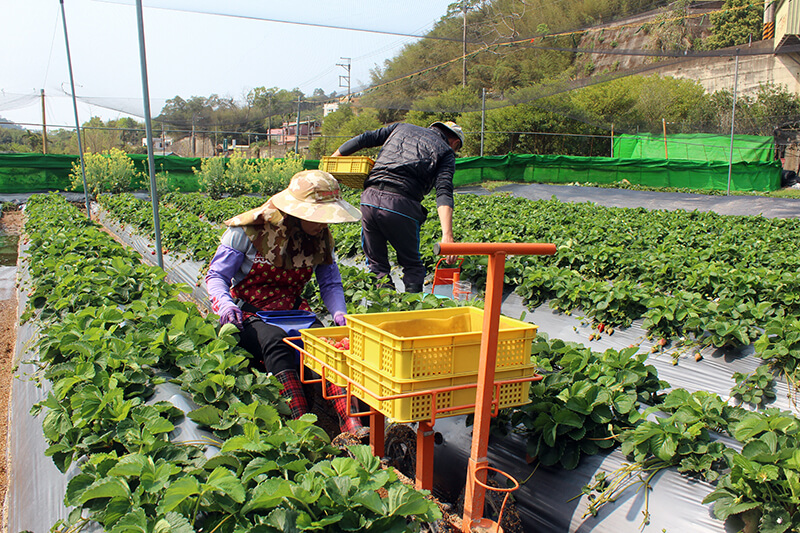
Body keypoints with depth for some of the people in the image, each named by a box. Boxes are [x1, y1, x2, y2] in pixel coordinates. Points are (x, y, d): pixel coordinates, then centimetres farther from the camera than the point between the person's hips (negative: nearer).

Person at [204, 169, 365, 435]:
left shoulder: (321, 238, 0)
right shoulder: (251, 229, -12)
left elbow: (331, 284, 10)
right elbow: (216, 274, -6)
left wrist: (339, 312, -12)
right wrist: (225, 304, -27)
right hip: (246, 313, -3)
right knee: (275, 340, -37)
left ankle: (352, 425, -42)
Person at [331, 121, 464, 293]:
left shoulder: (402, 128, 26)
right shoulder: (446, 152, 12)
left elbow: (363, 139, 20)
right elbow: (443, 192, -5)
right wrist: (447, 235, -16)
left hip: (369, 199, 3)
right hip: (400, 205, -3)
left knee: (376, 263, 17)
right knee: (412, 265, 16)